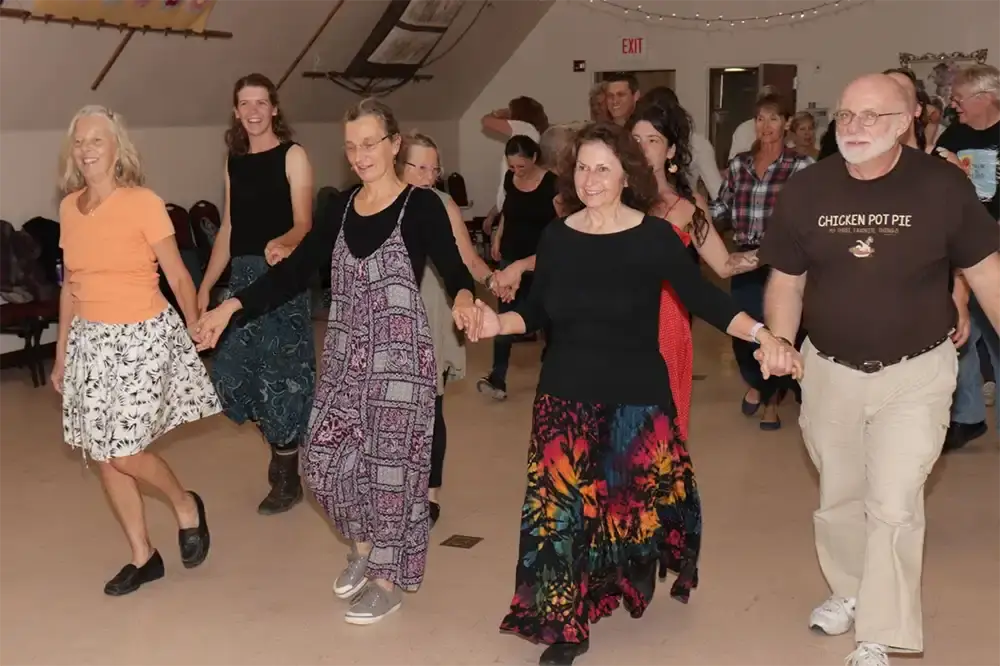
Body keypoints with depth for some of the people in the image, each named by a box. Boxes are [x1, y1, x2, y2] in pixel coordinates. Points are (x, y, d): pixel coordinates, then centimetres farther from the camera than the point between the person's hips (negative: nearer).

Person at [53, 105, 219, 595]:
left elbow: (179, 277, -9)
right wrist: (61, 352, 15)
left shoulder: (144, 203, -12)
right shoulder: (69, 207, 5)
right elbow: (71, 284, 13)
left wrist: (198, 332, -15)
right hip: (91, 340, 6)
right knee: (101, 453, 8)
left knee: (124, 452, -8)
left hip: (143, 336, -6)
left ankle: (187, 507, 23)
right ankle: (142, 556, 23)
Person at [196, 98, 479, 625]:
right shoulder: (342, 209, 8)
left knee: (391, 463, 3)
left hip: (400, 355, -5)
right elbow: (295, 271, 6)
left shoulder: (421, 206, -7)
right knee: (325, 460, 8)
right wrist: (231, 306, -4)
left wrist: (463, 299, -39)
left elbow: (454, 270, -15)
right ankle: (363, 545, 34)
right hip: (345, 356, 6)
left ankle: (389, 578, 20)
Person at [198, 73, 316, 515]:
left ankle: (288, 479, 11)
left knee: (280, 369, -3)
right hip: (242, 276, 6)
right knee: (231, 371, 3)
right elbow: (228, 230, 17)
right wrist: (205, 286, 15)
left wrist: (280, 244, -35)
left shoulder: (292, 156, -4)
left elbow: (304, 224, -13)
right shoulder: (234, 161, 14)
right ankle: (279, 447, 27)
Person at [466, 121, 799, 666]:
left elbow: (703, 300, -9)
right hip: (566, 397, 2)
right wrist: (498, 323, -12)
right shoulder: (556, 237, 1)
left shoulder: (654, 237, -8)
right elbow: (536, 310, 7)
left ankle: (640, 571, 41)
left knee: (639, 502, 6)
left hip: (636, 397, -2)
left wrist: (764, 337, -22)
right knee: (561, 508, 1)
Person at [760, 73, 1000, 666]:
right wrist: (777, 345, -15)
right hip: (830, 370, 3)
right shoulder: (806, 189, -8)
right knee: (839, 497, 18)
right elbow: (787, 281, 0)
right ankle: (850, 590, 44)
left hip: (916, 372, -3)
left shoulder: (942, 184, -14)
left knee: (893, 505, -8)